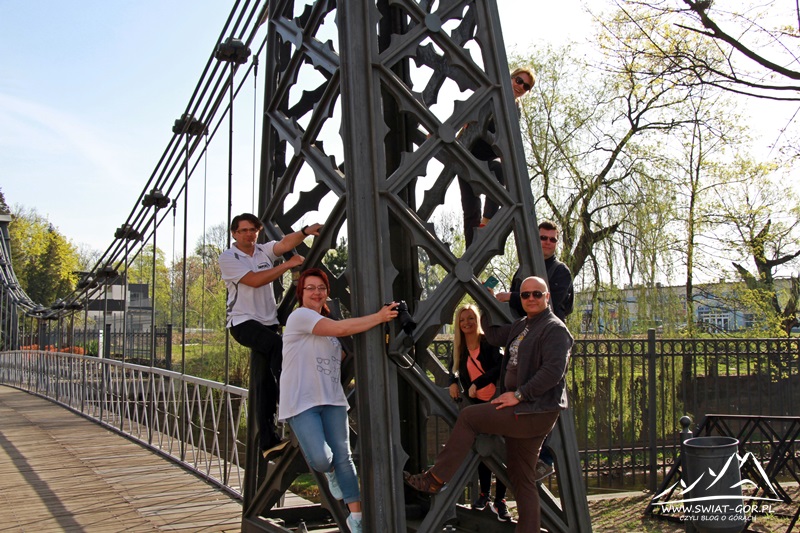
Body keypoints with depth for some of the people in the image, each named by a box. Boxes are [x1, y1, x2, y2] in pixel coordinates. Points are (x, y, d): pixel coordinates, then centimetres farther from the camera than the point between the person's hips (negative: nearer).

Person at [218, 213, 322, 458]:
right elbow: (255, 280, -16)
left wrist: (305, 231, -29)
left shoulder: (264, 251, 11)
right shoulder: (228, 258, -3)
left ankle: (268, 441, 5)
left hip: (268, 322, 5)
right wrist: (287, 265, -14)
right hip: (243, 322, -5)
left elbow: (286, 243, -9)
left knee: (264, 381, 3)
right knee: (277, 344, -31)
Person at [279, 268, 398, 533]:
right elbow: (342, 328, -22)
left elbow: (342, 356, 27)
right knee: (321, 460, -17)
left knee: (343, 457, 2)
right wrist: (379, 317, -19)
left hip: (332, 399, 7)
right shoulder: (300, 316, -10)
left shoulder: (326, 323, 19)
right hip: (302, 402, -7)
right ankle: (330, 472, 20)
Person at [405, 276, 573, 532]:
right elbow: (494, 336, 30)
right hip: (524, 410, 9)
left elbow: (553, 370, -22)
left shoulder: (555, 329, -10)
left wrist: (519, 394, -22)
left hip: (536, 412, -9)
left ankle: (434, 480, -1)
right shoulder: (522, 325, 17)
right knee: (521, 478, 9)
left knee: (468, 417, -8)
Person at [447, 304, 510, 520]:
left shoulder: (489, 341, -12)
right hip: (477, 404, 5)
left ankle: (500, 501, 1)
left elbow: (500, 367, -23)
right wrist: (453, 382, 0)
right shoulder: (459, 347, 3)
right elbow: (454, 368, 20)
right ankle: (484, 493, 28)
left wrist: (477, 383, -27)